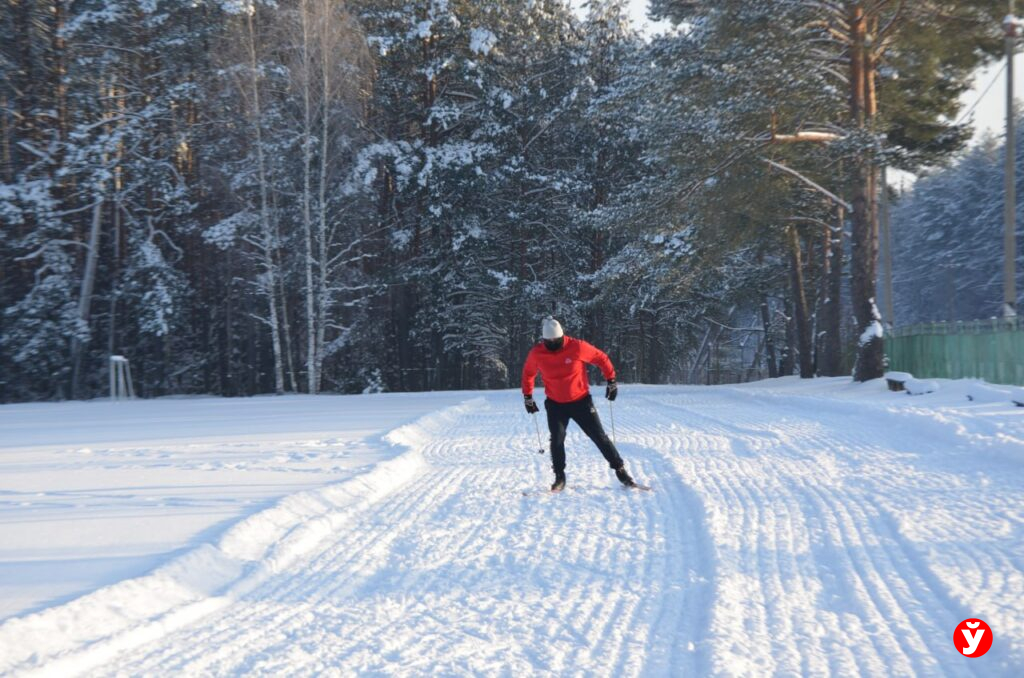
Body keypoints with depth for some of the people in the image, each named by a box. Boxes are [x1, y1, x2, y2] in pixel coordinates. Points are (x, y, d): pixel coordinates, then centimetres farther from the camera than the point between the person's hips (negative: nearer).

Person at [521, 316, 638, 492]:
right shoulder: (536, 353, -11)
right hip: (555, 405, 1)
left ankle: (620, 470, 9)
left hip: (581, 401, -1)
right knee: (557, 440, -5)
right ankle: (559, 477, 10)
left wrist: (611, 381, -3)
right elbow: (528, 373, 9)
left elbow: (601, 358, -3)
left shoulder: (577, 347, -18)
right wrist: (528, 396, 11)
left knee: (599, 436, 1)